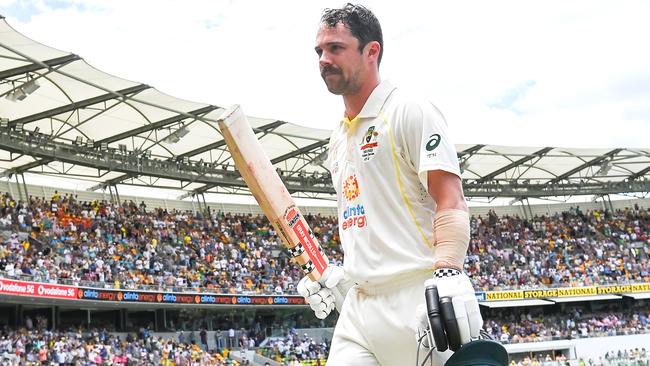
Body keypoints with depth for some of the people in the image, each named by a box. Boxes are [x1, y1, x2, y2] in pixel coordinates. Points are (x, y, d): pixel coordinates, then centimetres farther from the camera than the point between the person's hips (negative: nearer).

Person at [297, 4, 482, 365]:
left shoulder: (410, 112, -2)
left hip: (417, 304, -7)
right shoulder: (338, 138, 21)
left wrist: (448, 275, -26)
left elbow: (451, 202, -13)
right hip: (358, 306, 7)